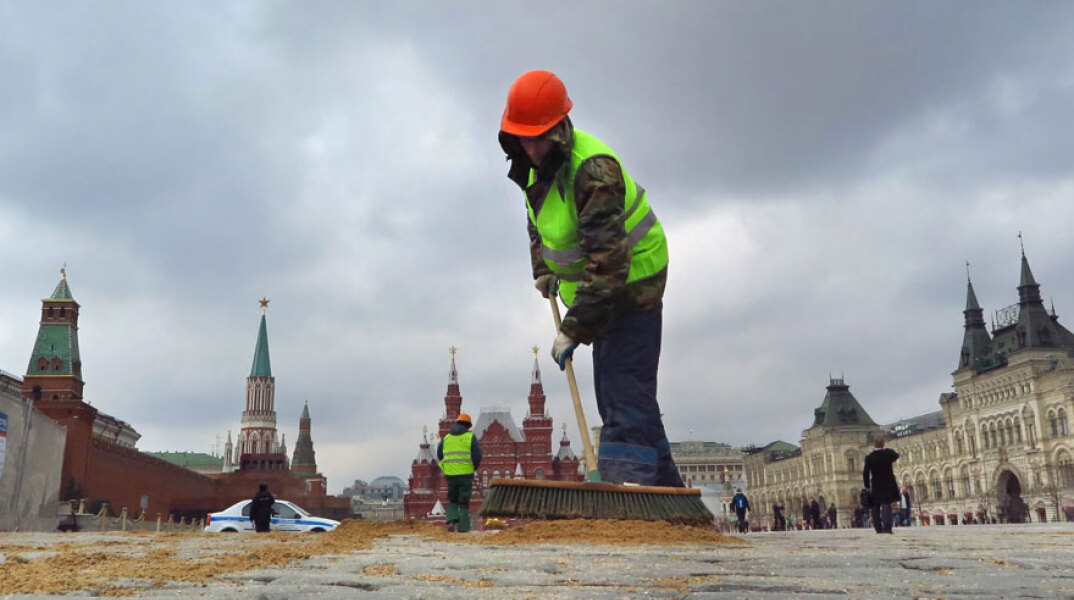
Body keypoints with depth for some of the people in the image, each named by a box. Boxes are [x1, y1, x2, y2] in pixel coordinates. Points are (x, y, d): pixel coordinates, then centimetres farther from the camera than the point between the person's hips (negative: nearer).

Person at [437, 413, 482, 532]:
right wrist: (474, 467, 11)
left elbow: (439, 455, 13)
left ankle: (451, 521, 0)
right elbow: (477, 455, -7)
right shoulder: (470, 437, -1)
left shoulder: (446, 437, 10)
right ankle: (462, 526, 3)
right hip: (466, 473, -3)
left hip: (450, 473, 3)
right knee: (464, 501, 6)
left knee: (452, 500, 17)